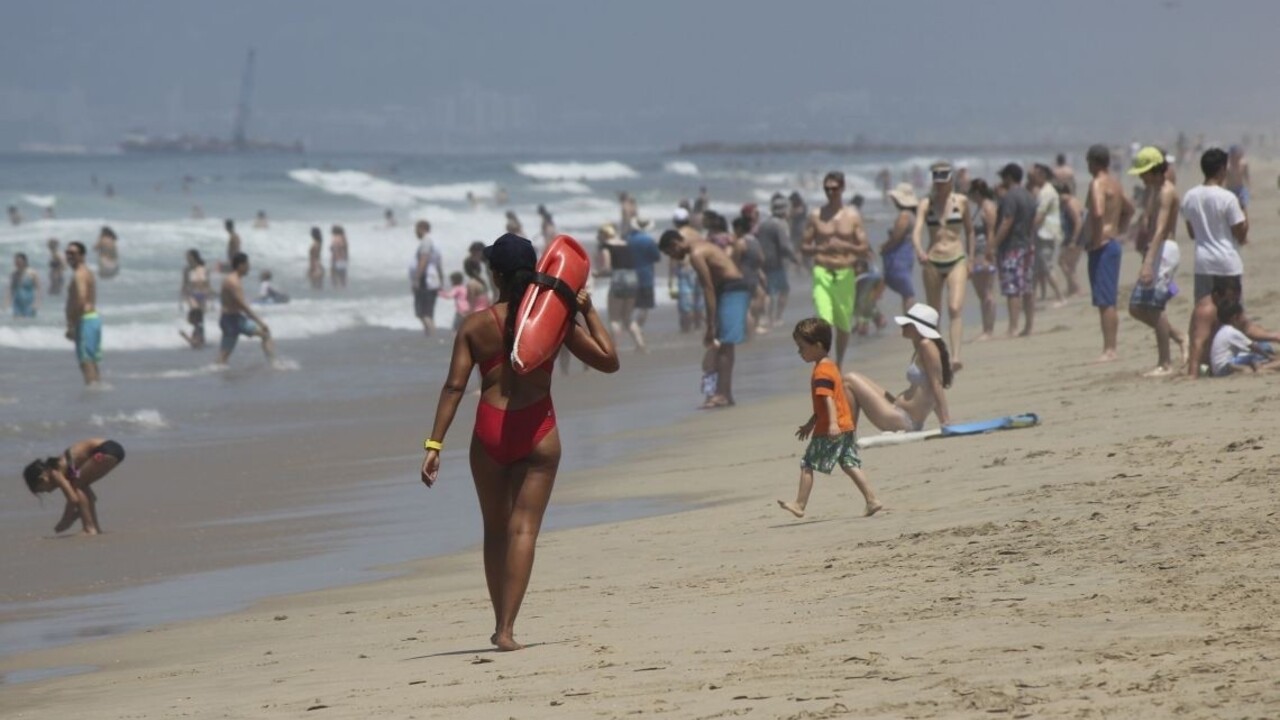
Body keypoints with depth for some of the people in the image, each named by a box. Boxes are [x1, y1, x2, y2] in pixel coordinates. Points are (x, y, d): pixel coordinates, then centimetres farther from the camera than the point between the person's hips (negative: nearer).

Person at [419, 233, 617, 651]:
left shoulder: (475, 326, 1)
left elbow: (454, 387, -4)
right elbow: (608, 360, 3)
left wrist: (434, 444, -3)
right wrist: (589, 312, 12)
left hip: (489, 432, 1)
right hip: (537, 432, -1)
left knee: (495, 530, 16)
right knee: (524, 528, -3)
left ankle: (500, 624, 23)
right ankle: (506, 629, -15)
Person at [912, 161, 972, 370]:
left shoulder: (961, 201, 3)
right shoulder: (926, 204, 1)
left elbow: (969, 230, 14)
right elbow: (917, 231, -11)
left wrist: (970, 259, 13)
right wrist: (919, 251, -31)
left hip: (957, 260, -1)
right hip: (932, 263, 1)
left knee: (955, 308, -18)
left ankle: (955, 357, -27)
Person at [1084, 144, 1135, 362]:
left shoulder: (1098, 184, -14)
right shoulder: (1115, 184, 15)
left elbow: (1098, 213, -29)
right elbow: (1129, 209, 30)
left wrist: (1096, 240, -19)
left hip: (1101, 245, -10)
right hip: (1113, 244, 10)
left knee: (1104, 302, -10)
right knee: (1108, 302, 13)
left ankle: (1109, 350, -12)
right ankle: (1110, 348, 15)